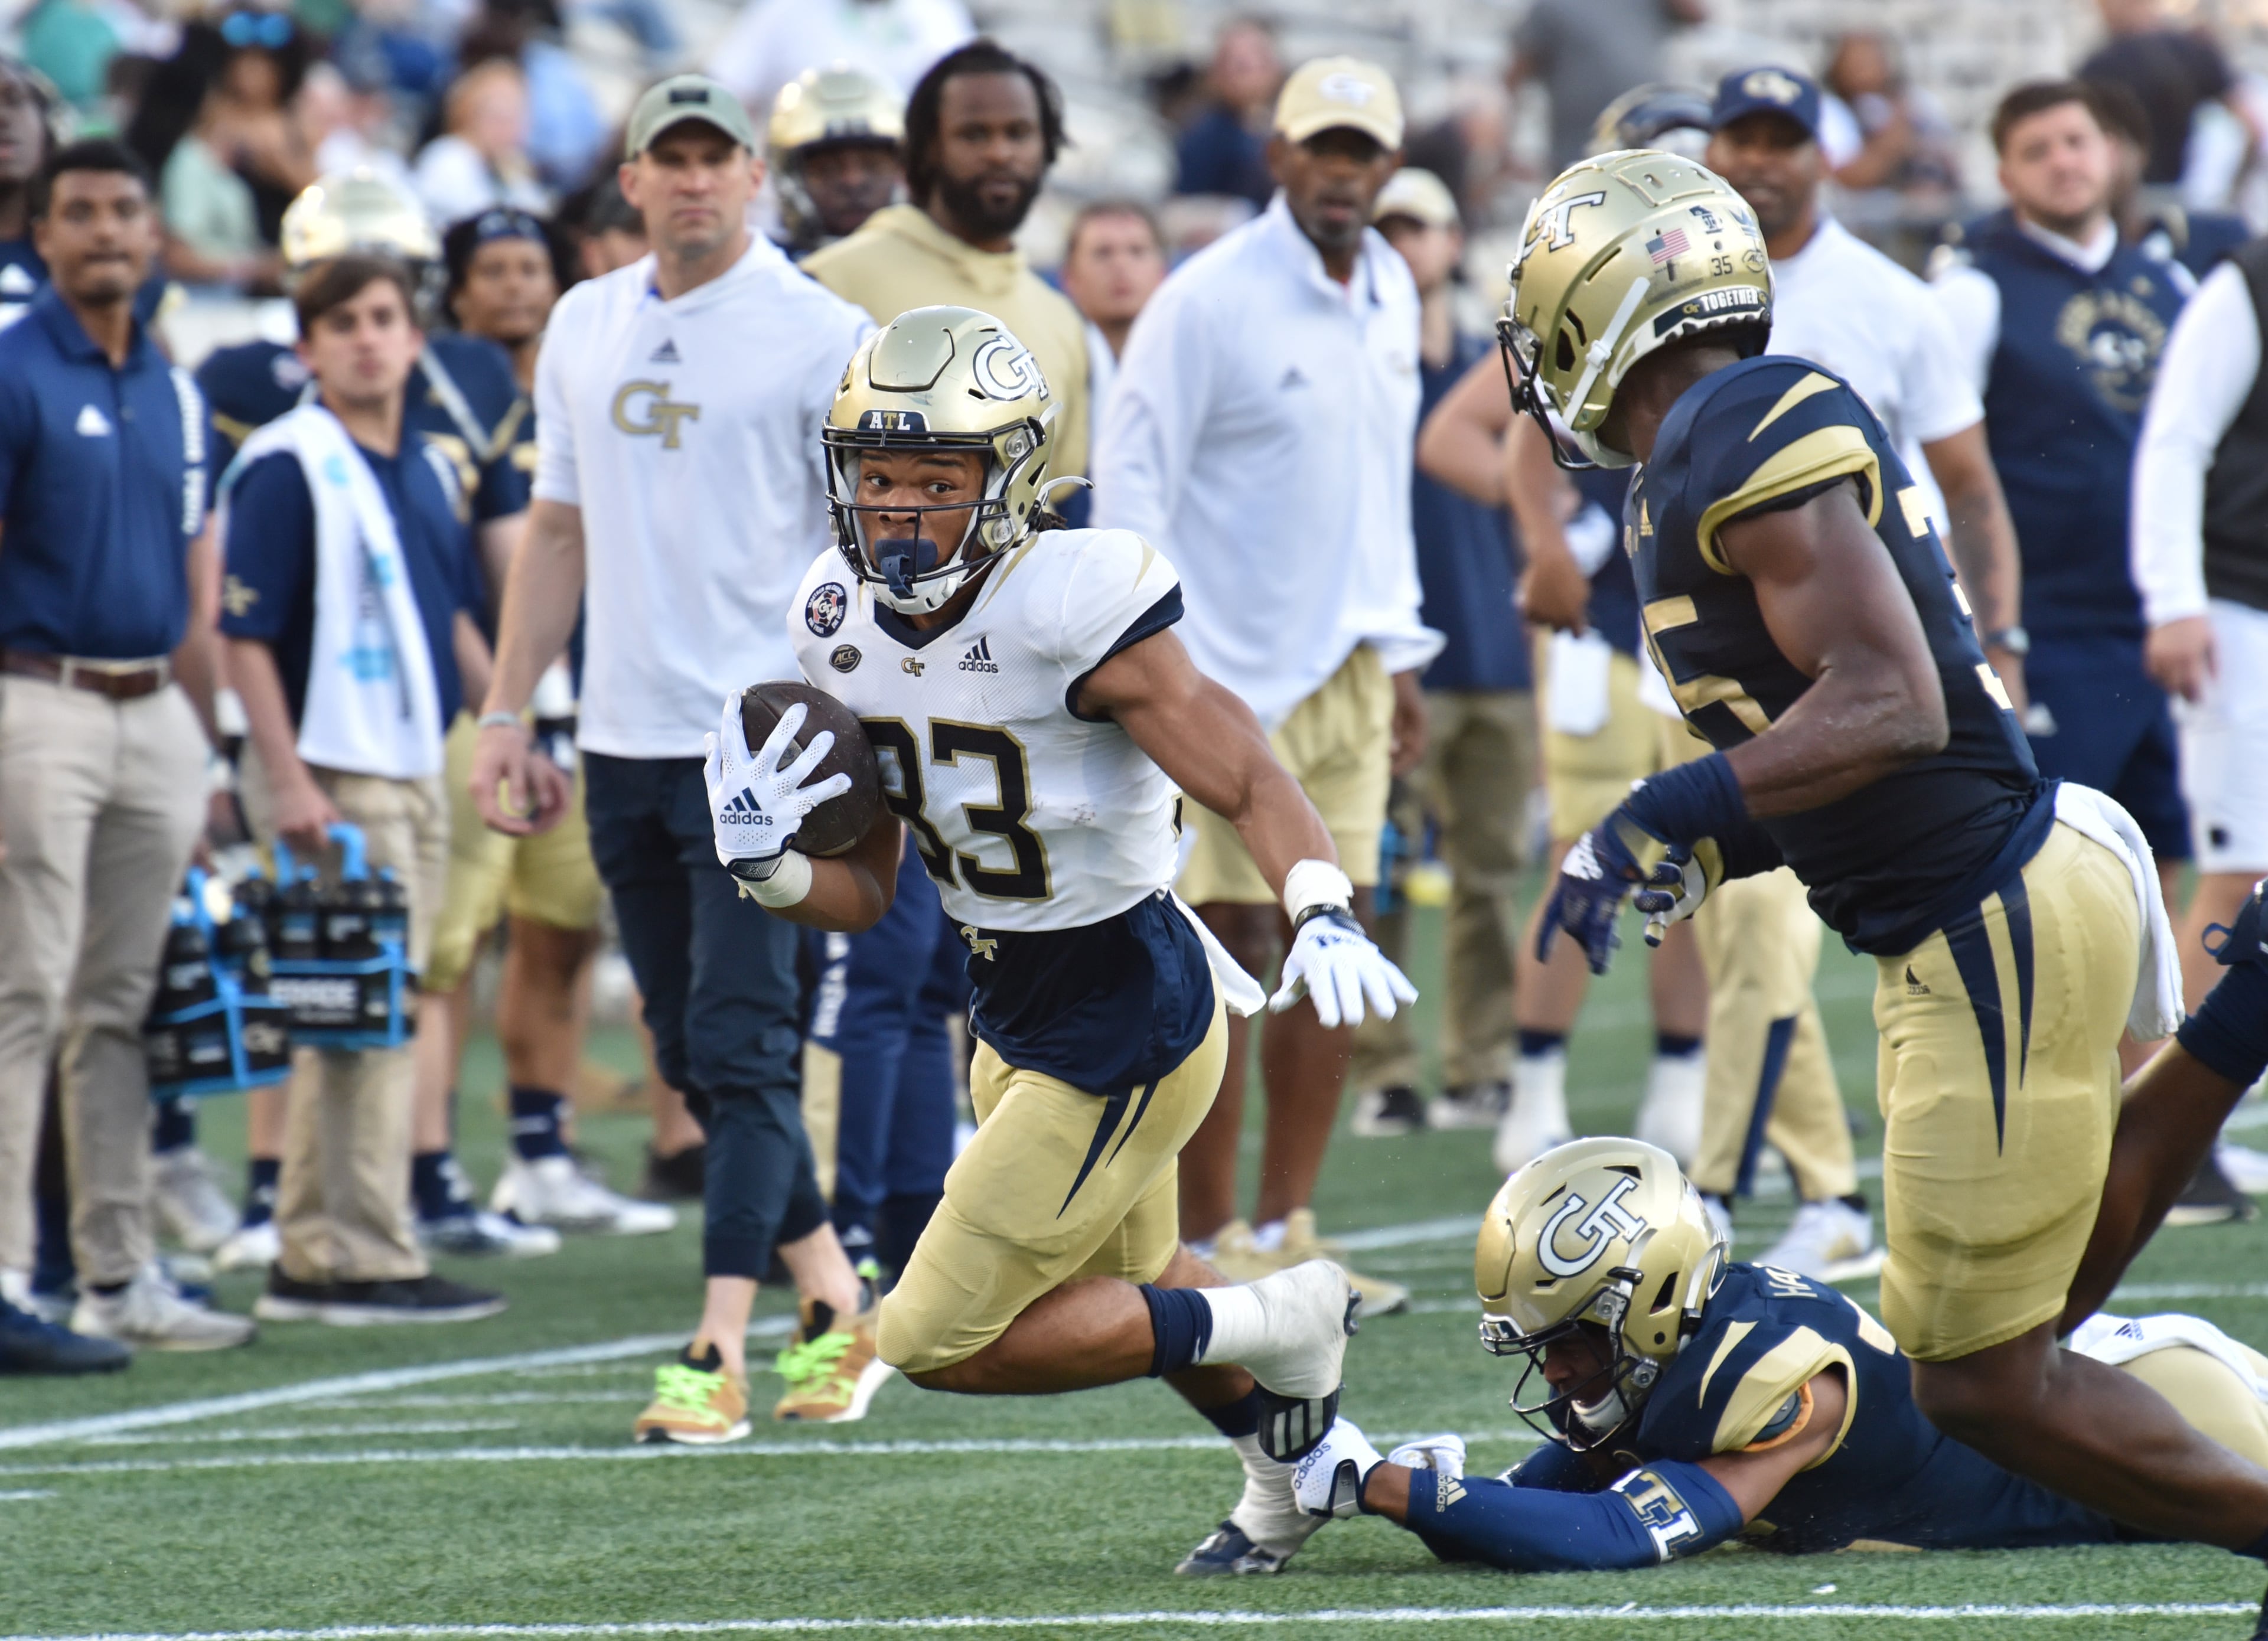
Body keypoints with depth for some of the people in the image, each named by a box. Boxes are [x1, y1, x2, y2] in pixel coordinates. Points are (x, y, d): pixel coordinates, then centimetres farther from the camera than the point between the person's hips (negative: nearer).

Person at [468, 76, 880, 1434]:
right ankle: (838, 1306, 21)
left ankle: (722, 1352, -12)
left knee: (741, 1047, -10)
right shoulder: (584, 327, 13)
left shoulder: (819, 335, -5)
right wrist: (506, 715, 13)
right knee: (694, 1058, 10)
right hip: (624, 743, 6)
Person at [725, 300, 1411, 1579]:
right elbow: (865, 895, 3)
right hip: (1012, 1006, 9)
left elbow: (1250, 780, -26)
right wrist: (768, 862, -18)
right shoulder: (845, 621, -3)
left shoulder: (1068, 608, -26)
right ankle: (1293, 1461, 55)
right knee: (1127, 1283, 30)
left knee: (943, 1342, -6)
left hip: (1125, 1024, -9)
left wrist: (1324, 918, -43)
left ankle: (1279, 1329, 8)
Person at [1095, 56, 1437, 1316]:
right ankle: (1210, 1241, 3)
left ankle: (1288, 1227, 14)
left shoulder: (1391, 298, 11)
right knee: (1228, 951, -3)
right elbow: (1133, 484, -12)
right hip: (1234, 677, -7)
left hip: (1349, 668, 7)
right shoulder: (1210, 302, -12)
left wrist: (1402, 657, 20)